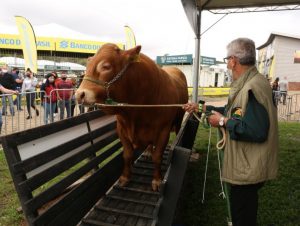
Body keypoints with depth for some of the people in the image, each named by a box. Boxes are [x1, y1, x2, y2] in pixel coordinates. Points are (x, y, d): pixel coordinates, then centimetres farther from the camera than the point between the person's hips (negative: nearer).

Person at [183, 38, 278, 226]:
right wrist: (201, 108, 16)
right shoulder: (248, 83, 7)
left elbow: (257, 131, -32)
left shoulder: (254, 86, -25)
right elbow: (233, 111, 16)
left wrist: (223, 122, -21)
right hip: (245, 165, 10)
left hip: (249, 169, -10)